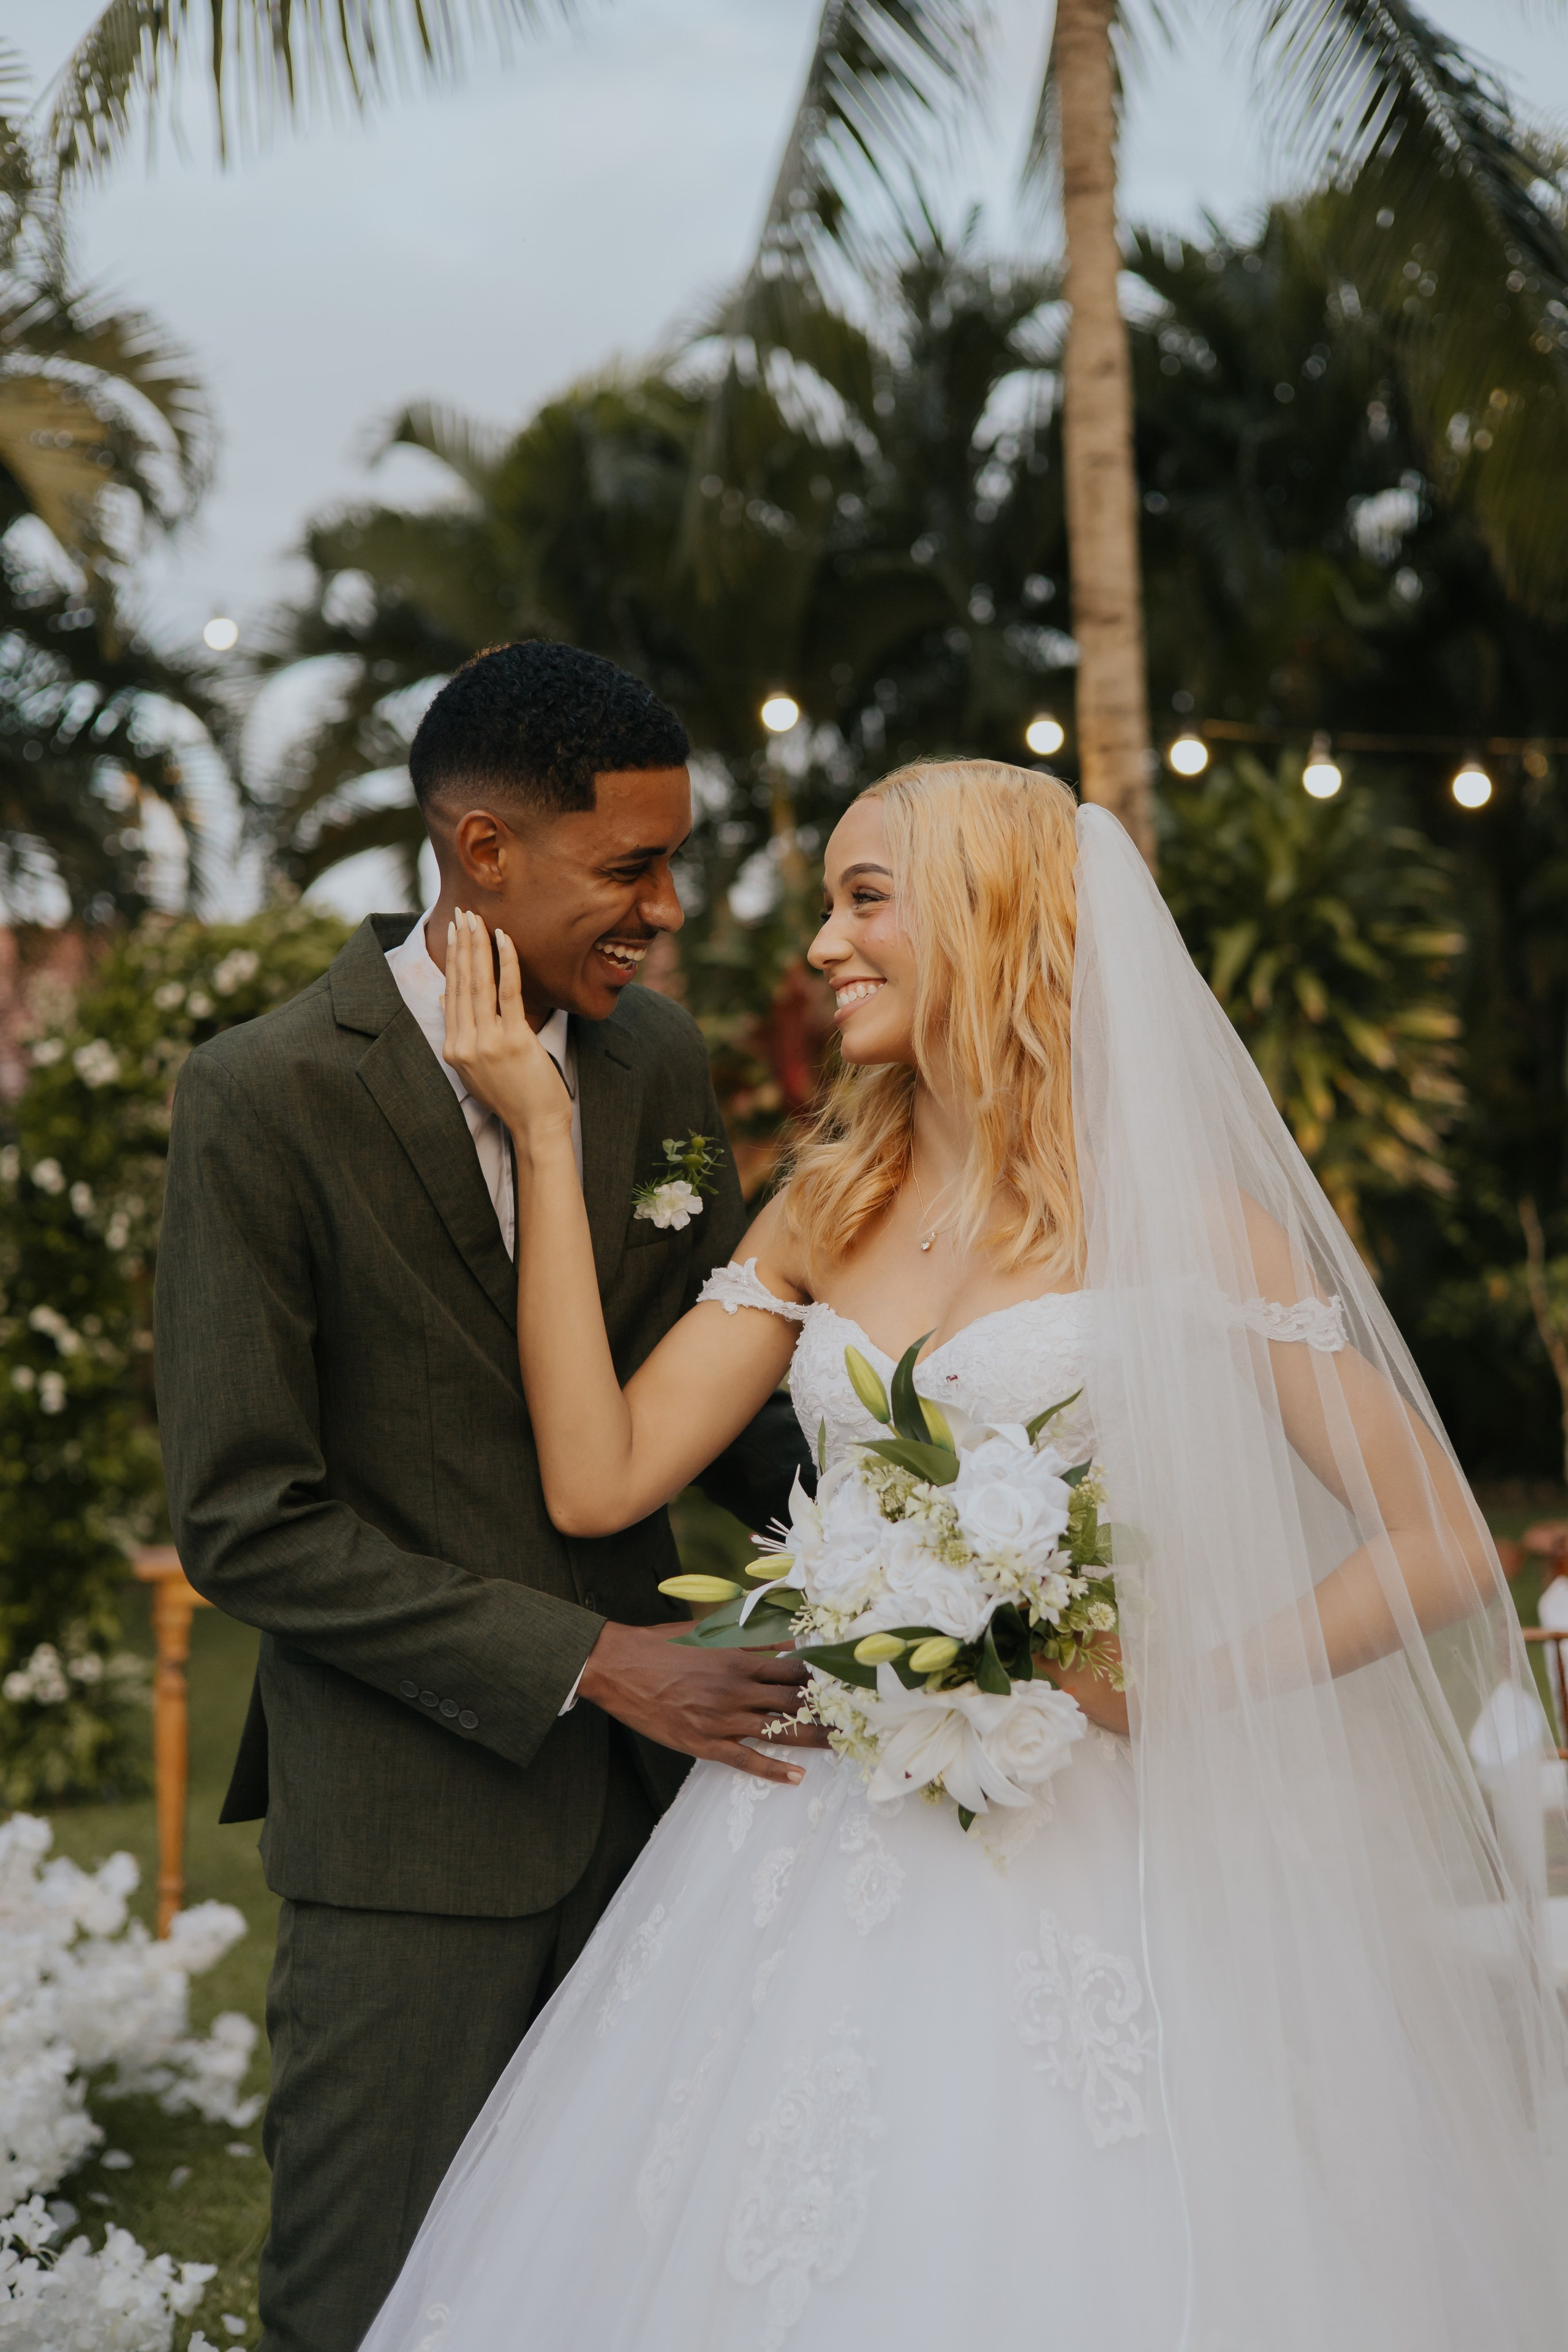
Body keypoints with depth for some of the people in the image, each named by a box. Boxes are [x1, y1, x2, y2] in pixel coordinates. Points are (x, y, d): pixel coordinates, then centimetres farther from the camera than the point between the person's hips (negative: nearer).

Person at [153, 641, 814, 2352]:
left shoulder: (660, 1061, 3)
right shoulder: (266, 1098, -14)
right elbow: (242, 1518, -14)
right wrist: (585, 1662, -18)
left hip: (648, 1772, 5)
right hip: (410, 1817, -5)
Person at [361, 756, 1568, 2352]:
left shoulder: (1173, 1209, -4)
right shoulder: (823, 1214, 10)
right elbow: (599, 1476, -1)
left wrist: (1180, 1685, -15)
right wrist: (545, 1140, 0)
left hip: (1078, 1853, -4)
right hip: (815, 1847, 5)